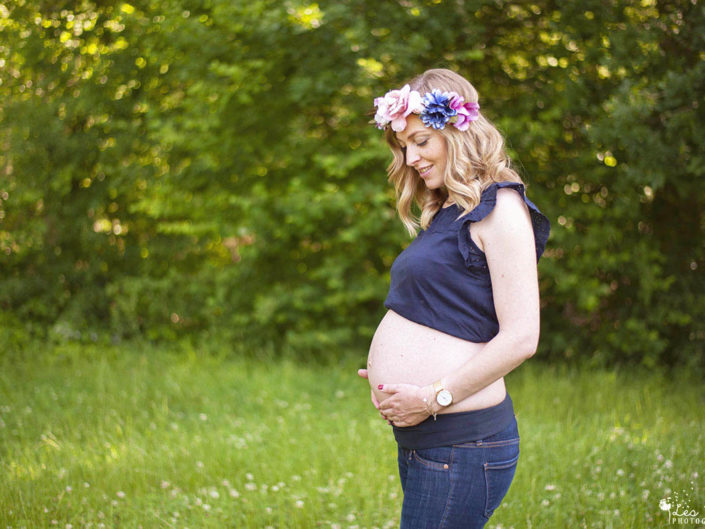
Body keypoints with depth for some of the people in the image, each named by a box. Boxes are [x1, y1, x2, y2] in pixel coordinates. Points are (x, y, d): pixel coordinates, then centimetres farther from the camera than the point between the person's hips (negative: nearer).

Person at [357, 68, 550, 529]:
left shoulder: (500, 209, -10)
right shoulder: (447, 213, 16)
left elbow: (521, 338, -17)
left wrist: (434, 397, -15)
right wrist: (388, 370, 4)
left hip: (462, 444, -9)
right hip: (419, 440, 9)